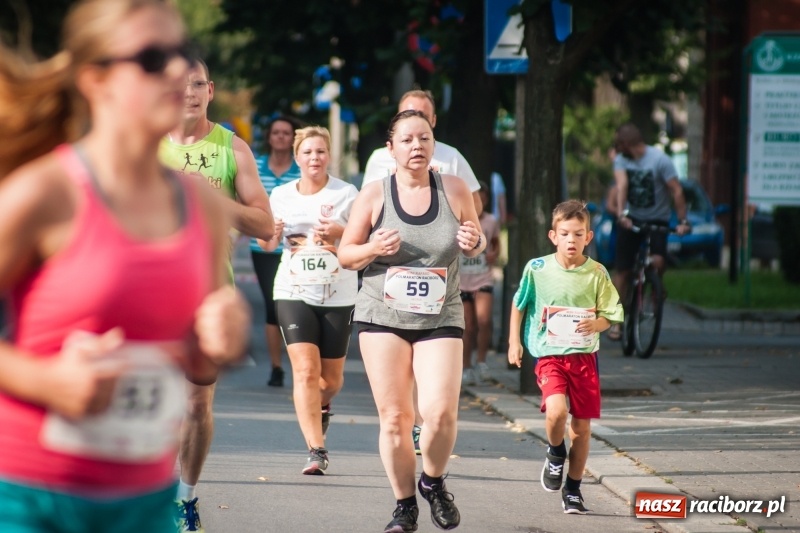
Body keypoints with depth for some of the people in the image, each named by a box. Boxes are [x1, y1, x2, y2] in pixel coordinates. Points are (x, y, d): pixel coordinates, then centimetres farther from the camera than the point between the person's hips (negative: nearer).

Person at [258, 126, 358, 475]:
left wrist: (340, 232, -19)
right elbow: (268, 244, 14)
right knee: (305, 370, -15)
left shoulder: (346, 194, 0)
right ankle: (316, 451, -16)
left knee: (330, 377, 7)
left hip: (338, 294, 0)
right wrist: (271, 233, -9)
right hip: (294, 292, 0)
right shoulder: (281, 195, 6)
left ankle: (321, 406, 44)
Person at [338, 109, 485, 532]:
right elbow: (345, 255, 4)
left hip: (441, 319, 0)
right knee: (394, 417, -1)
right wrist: (374, 249, -17)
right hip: (383, 317, 0)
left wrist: (474, 243, -10)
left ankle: (433, 482, 13)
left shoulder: (454, 189, 0)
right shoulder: (374, 195, -3)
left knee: (440, 412, -15)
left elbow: (475, 241, 13)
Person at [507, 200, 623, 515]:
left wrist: (596, 324, -17)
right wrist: (514, 342, 7)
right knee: (556, 411, -25)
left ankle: (573, 489, 22)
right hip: (549, 355, -2)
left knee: (582, 425, 5)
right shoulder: (537, 269, -3)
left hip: (584, 355, 2)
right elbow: (519, 305, 11)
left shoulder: (596, 273, -2)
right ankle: (555, 454, 9)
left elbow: (609, 315, 5)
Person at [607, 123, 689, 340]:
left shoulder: (660, 160, -13)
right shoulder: (621, 160, -2)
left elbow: (676, 190, -15)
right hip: (630, 220, 3)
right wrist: (622, 213, -35)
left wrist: (683, 221, -23)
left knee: (657, 261, -27)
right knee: (622, 271, -1)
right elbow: (621, 184, -18)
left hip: (657, 220, -3)